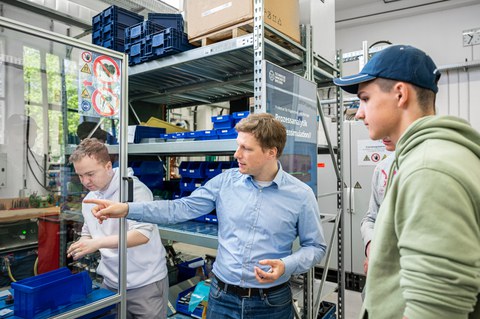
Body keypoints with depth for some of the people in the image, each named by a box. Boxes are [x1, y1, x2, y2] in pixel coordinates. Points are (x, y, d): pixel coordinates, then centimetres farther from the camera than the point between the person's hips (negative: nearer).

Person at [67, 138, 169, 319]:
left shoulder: (134, 189, -18)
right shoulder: (88, 200, 6)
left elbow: (143, 234, -25)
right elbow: (88, 234, 17)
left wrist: (98, 243, -30)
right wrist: (81, 246, -4)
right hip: (111, 283, 6)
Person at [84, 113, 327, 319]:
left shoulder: (301, 195, -10)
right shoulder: (226, 181, -5)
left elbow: (314, 246, -1)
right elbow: (181, 208, -4)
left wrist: (286, 266, -20)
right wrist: (127, 209, -12)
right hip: (222, 297, 2)